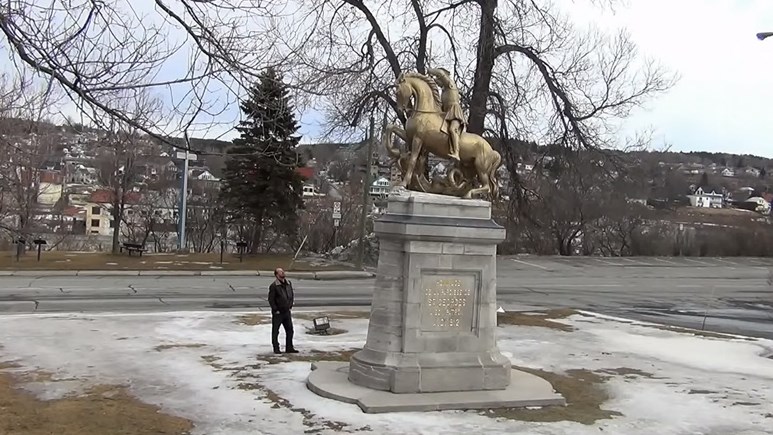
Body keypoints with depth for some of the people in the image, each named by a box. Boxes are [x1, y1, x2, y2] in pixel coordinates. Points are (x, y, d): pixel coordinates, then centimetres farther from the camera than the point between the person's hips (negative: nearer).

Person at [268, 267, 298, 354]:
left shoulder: (289, 284, 7)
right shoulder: (273, 286, -14)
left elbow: (292, 295, 18)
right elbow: (270, 299, -12)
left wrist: (290, 305, 11)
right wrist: (275, 310, -13)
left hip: (287, 311, 6)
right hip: (277, 313, -6)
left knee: (290, 330, 9)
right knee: (275, 331, 4)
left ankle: (289, 348, 18)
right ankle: (276, 348, 14)